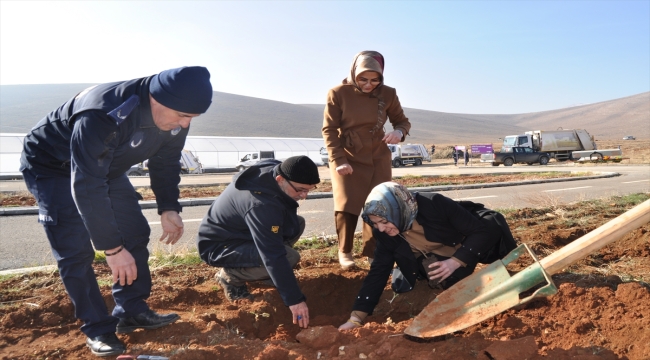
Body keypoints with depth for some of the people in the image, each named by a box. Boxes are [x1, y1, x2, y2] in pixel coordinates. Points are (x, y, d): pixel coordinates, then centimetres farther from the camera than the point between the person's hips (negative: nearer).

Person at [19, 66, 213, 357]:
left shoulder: (173, 118, -19)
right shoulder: (103, 116, -42)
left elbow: (165, 163, -3)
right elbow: (86, 187, -40)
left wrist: (168, 208, -16)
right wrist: (112, 248, -36)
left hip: (107, 167, 7)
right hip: (52, 166, -6)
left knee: (136, 234, 2)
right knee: (76, 252, -13)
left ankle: (131, 311, 14)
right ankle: (97, 328, 2)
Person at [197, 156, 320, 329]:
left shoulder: (273, 170, -10)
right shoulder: (261, 205, -35)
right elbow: (274, 257, -35)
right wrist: (294, 299, -31)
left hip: (240, 229, 9)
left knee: (298, 224, -1)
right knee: (289, 256, -26)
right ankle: (232, 276, -4)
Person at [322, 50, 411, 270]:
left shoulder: (387, 94, -6)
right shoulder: (338, 93, -11)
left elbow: (402, 121, 5)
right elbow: (329, 130, -9)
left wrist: (399, 132, -20)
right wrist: (338, 160, -18)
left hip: (378, 158, 2)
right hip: (347, 158, -2)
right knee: (346, 206, -5)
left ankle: (373, 252, 17)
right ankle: (345, 251, 15)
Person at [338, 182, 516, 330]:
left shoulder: (435, 204, -37)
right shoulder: (384, 233, -24)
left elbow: (481, 230, -29)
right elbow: (378, 271, -18)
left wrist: (456, 261, -40)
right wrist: (356, 317, -24)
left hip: (468, 247, -1)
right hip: (435, 258, 2)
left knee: (492, 223, -22)